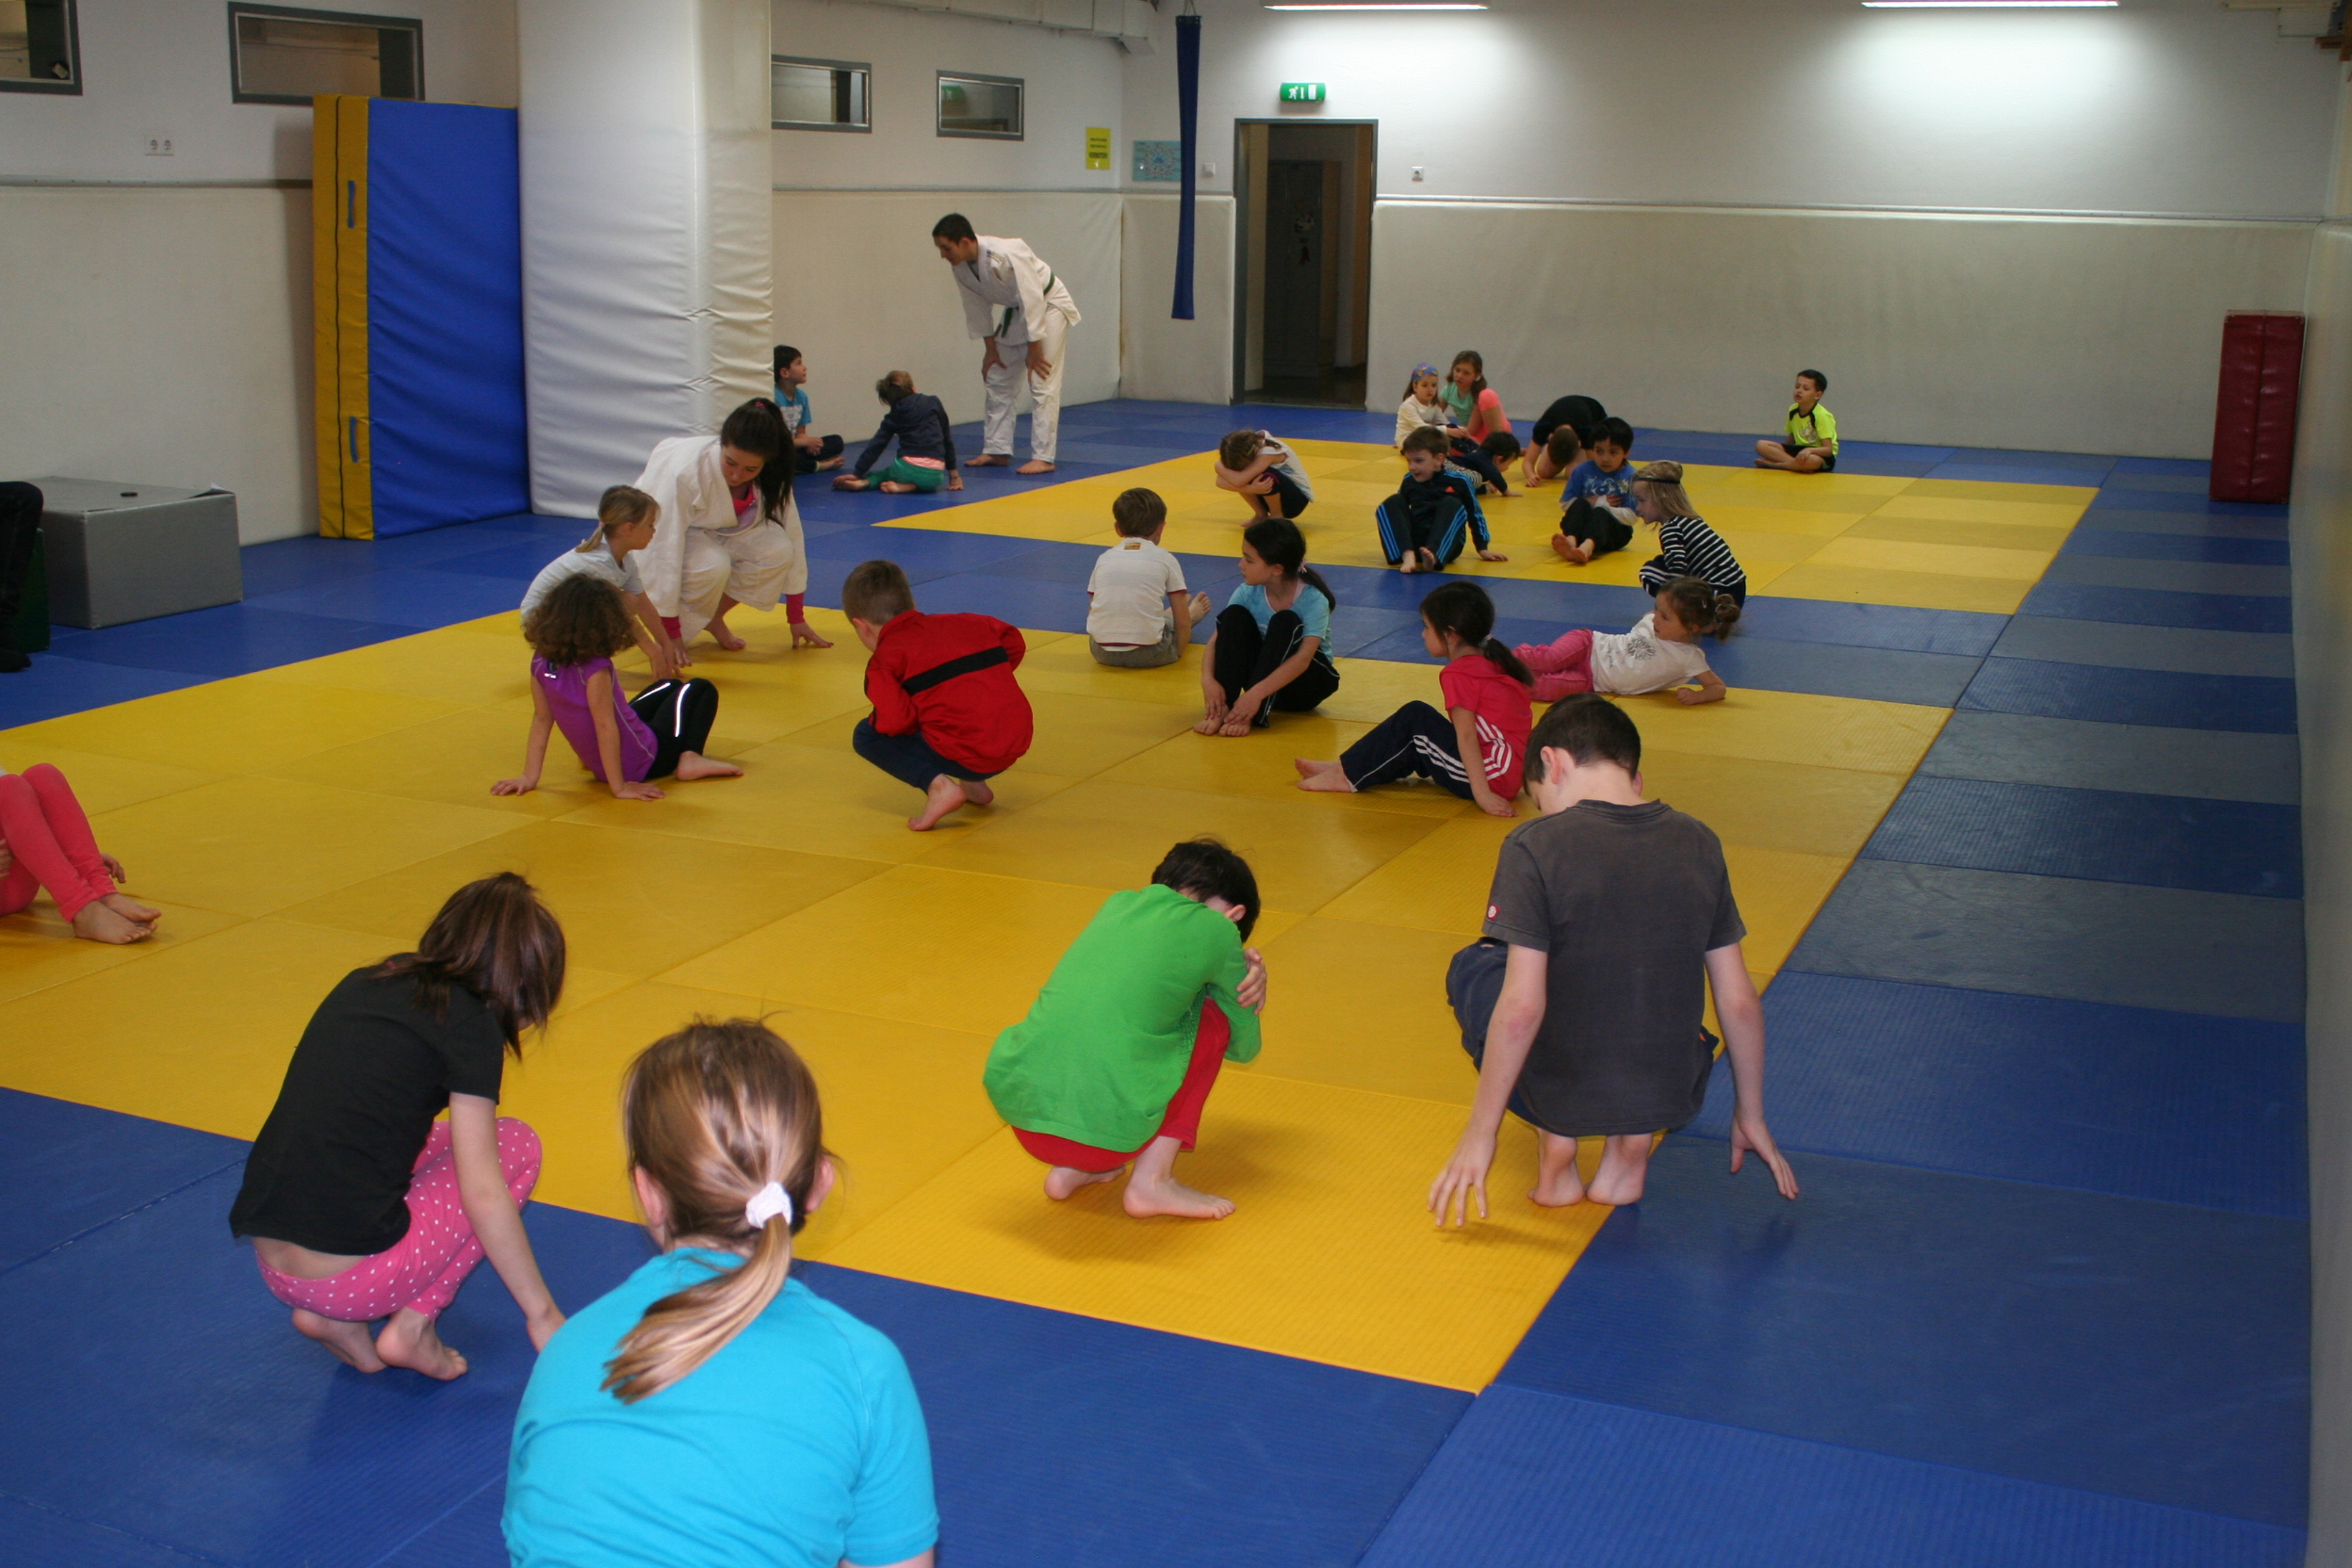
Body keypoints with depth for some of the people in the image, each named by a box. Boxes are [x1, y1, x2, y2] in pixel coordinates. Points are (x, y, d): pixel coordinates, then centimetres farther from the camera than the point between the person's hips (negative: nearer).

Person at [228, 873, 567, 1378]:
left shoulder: (363, 983, 14)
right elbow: (482, 1195, -9)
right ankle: (412, 1327, 4)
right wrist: (542, 1314, 0)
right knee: (517, 1144, 12)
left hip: (271, 1267, 7)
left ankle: (334, 1318, 13)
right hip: (350, 1275, -7)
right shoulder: (469, 1021, -6)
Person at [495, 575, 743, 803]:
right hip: (644, 763, -8)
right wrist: (619, 787, -25)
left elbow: (541, 719, -7)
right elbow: (605, 727, -30)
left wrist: (530, 776, -3)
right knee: (701, 690, 13)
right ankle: (690, 757, -3)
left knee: (670, 687, 28)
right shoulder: (595, 669, -31)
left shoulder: (542, 663, -11)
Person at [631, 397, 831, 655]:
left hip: (716, 533, 5)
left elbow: (791, 535, -12)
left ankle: (713, 618, 0)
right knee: (712, 565, -36)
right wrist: (669, 634, -32)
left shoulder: (771, 476, -20)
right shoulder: (682, 471, -37)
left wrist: (796, 619, -8)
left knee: (776, 550, -22)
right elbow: (663, 550, -35)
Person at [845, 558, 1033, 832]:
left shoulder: (886, 658, -2)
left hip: (965, 756, -7)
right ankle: (974, 784, 24)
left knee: (866, 736, 9)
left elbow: (894, 721, -13)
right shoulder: (959, 624, 16)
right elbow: (1014, 643, 22)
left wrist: (875, 719, 9)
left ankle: (937, 785, -8)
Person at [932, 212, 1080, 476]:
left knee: (1043, 384, -12)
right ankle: (997, 451, 16)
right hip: (1015, 313, 8)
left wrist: (1034, 350, -24)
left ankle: (1043, 457, -9)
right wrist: (991, 349, 5)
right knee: (997, 381, 9)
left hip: (1048, 307, -8)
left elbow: (1032, 301, -30)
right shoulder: (961, 266, -11)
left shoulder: (1007, 256, -34)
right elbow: (978, 306, 2)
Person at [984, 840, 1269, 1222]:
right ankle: (1153, 1181, 8)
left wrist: (1241, 965, 24)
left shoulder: (1117, 904, 19)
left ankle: (1070, 1168, 19)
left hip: (1016, 1108, 6)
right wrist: (1247, 975, 36)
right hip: (1103, 1129, -6)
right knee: (1211, 1017, 15)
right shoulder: (1215, 929, 4)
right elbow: (1243, 1046, 17)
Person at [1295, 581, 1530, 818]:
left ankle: (1348, 775, 0)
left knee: (1414, 718, -4)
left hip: (1491, 777, -9)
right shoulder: (1495, 664, 14)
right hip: (1514, 777, 9)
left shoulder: (1458, 674, -12)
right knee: (1417, 742, 15)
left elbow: (1466, 735, -20)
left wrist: (1482, 793, -27)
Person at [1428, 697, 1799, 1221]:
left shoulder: (1534, 847, -13)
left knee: (1471, 967, 24)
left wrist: (1479, 1133, -7)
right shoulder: (1699, 843, -1)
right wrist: (1750, 1116, 17)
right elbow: (1738, 1002, 3)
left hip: (1561, 1095, -3)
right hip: (1673, 1095, 3)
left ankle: (1556, 1146, 9)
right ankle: (1633, 1144, 10)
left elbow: (1522, 1008, -18)